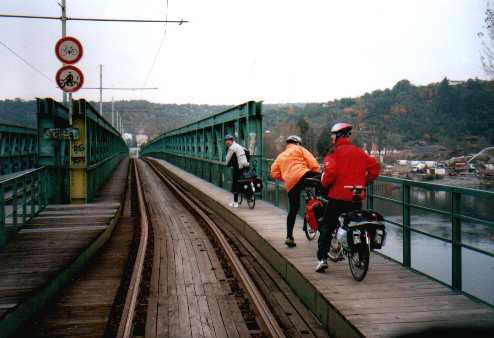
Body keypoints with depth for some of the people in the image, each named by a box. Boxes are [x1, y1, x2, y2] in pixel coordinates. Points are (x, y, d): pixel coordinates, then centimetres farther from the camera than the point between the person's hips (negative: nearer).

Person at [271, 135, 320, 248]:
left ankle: (289, 237, 14)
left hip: (290, 184, 6)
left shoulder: (280, 156, 31)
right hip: (302, 176, -5)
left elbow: (274, 173, 19)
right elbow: (312, 162, 2)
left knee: (293, 209, 15)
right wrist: (318, 173, 6)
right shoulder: (299, 149, 17)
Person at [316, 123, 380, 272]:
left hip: (338, 197, -4)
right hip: (357, 198, 5)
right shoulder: (360, 152, 10)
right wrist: (364, 182, 16)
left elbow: (330, 172, -19)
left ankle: (322, 258, -2)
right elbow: (374, 167, 7)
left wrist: (324, 184, -1)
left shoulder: (335, 153, -6)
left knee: (327, 228, 6)